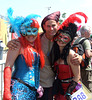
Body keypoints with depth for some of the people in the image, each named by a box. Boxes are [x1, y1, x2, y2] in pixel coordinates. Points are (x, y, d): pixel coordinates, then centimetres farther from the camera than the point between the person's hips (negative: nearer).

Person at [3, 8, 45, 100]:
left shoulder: (37, 46, 14)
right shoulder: (18, 45, -5)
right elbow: (8, 67, -12)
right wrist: (6, 91, -19)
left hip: (33, 91, 7)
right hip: (19, 88, -6)